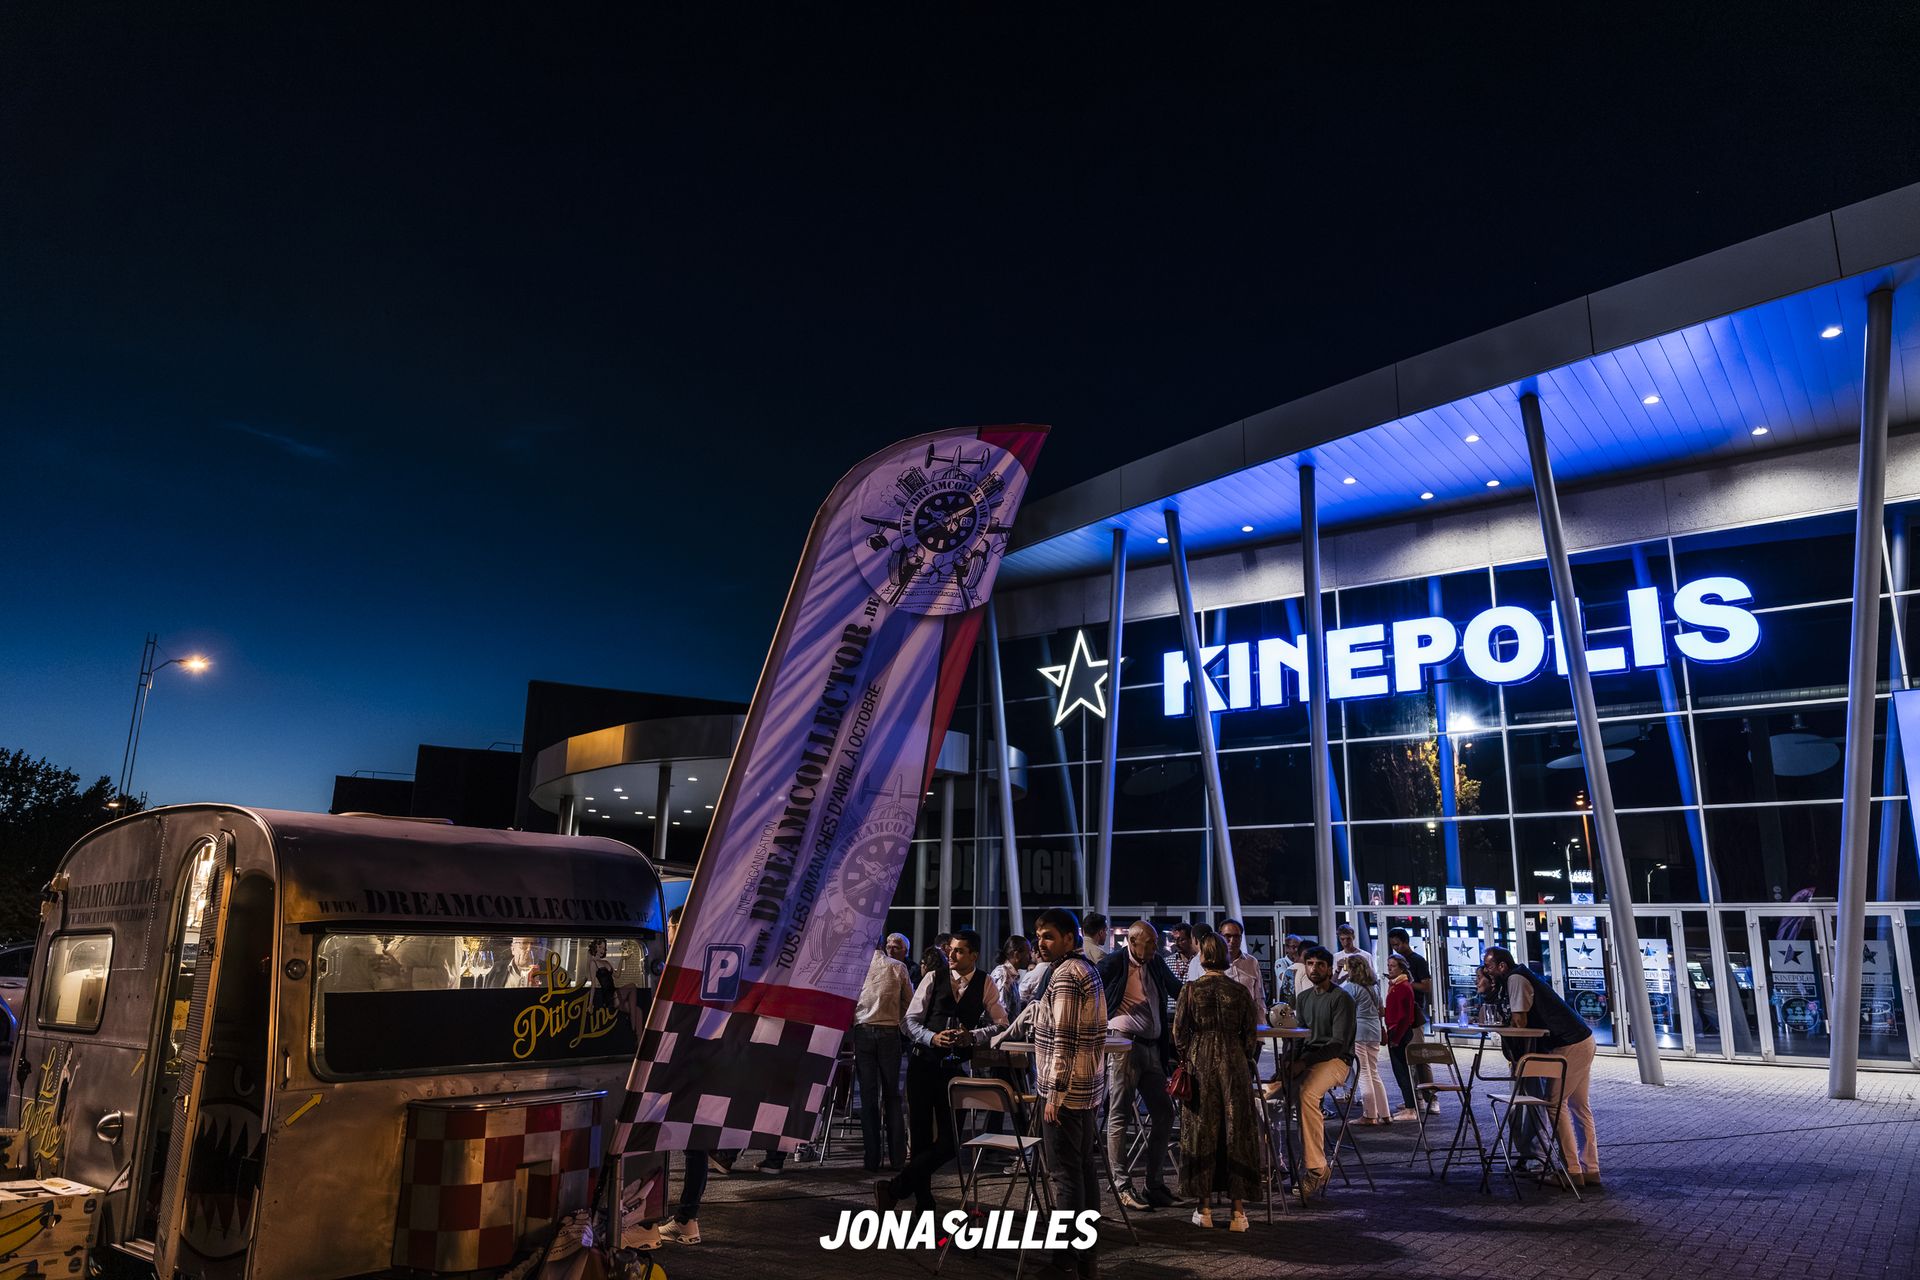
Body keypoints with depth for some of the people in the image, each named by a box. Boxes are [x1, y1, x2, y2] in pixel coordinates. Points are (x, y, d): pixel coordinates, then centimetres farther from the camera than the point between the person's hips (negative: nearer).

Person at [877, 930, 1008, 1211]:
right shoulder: (933, 978, 0)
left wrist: (973, 1036, -16)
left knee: (950, 1140, -5)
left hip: (955, 1066, 0)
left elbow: (1001, 1023, 0)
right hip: (923, 1062, 0)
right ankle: (923, 1201, 22)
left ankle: (895, 1187, 7)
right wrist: (932, 1037, -17)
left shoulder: (985, 983, 1)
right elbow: (911, 1019, 1)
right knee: (921, 1135, 7)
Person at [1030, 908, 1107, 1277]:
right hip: (1088, 1087, 10)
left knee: (1065, 1173, -4)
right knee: (1084, 1168, 14)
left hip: (1065, 1089, -10)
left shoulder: (1064, 974, -16)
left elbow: (1063, 1039, -21)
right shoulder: (1089, 970, 15)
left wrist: (1054, 1093, -20)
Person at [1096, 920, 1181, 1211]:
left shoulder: (1156, 963, 14)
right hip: (1124, 1045, -7)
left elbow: (1178, 990, 27)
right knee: (1119, 1116, -3)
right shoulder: (1114, 963, -6)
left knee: (1163, 1114, 9)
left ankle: (1155, 1184, 19)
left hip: (1152, 1048, 7)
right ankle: (1123, 1187, 4)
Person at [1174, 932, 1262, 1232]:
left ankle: (1205, 1209, 12)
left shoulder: (1190, 989, -5)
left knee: (1201, 1131, 8)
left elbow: (1179, 1033, -1)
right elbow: (1250, 1033, 3)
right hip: (1234, 1063, 1)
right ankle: (1237, 1210, 9)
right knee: (1236, 1131, 7)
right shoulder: (1240, 990, -1)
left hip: (1199, 1063, -1)